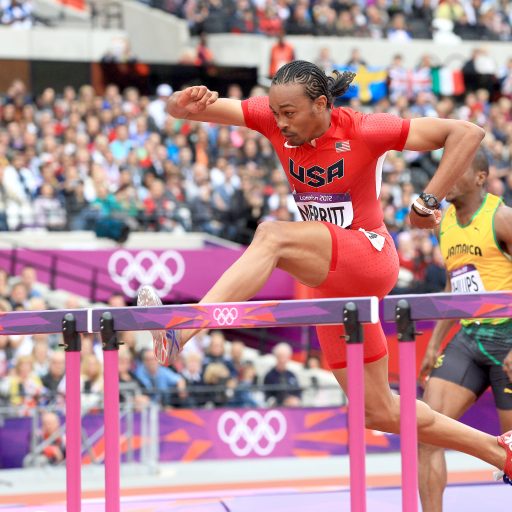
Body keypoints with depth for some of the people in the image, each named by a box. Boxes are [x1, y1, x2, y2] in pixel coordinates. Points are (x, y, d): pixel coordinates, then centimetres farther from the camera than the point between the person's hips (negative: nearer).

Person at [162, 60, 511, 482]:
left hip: (369, 254, -7)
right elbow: (180, 108, -6)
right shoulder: (273, 118, -1)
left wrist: (429, 202, -19)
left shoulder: (362, 130, -14)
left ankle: (180, 330, -47)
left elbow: (468, 134, -13)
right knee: (381, 413, 10)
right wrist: (185, 103, -30)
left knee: (271, 237, -33)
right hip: (332, 283, 7)